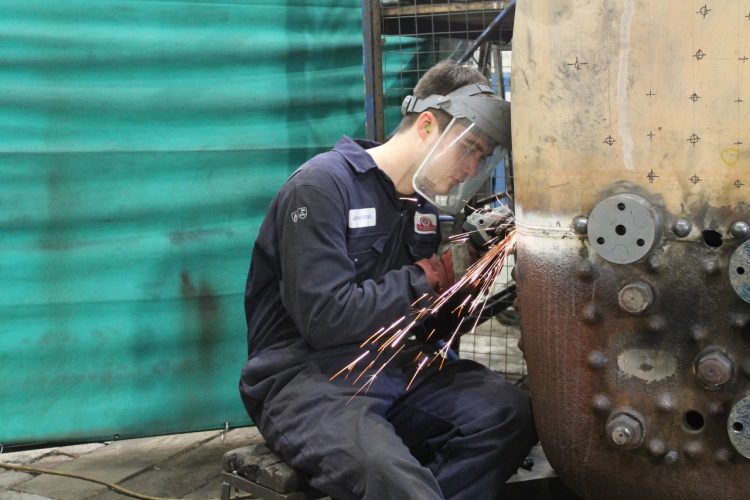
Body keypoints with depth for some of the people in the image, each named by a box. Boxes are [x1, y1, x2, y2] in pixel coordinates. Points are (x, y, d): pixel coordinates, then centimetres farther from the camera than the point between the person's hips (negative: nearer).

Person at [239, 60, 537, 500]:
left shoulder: (423, 203, 13)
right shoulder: (322, 186, -10)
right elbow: (326, 318, -20)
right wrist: (424, 280, -10)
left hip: (397, 367, 8)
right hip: (307, 378, -7)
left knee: (508, 411, -18)